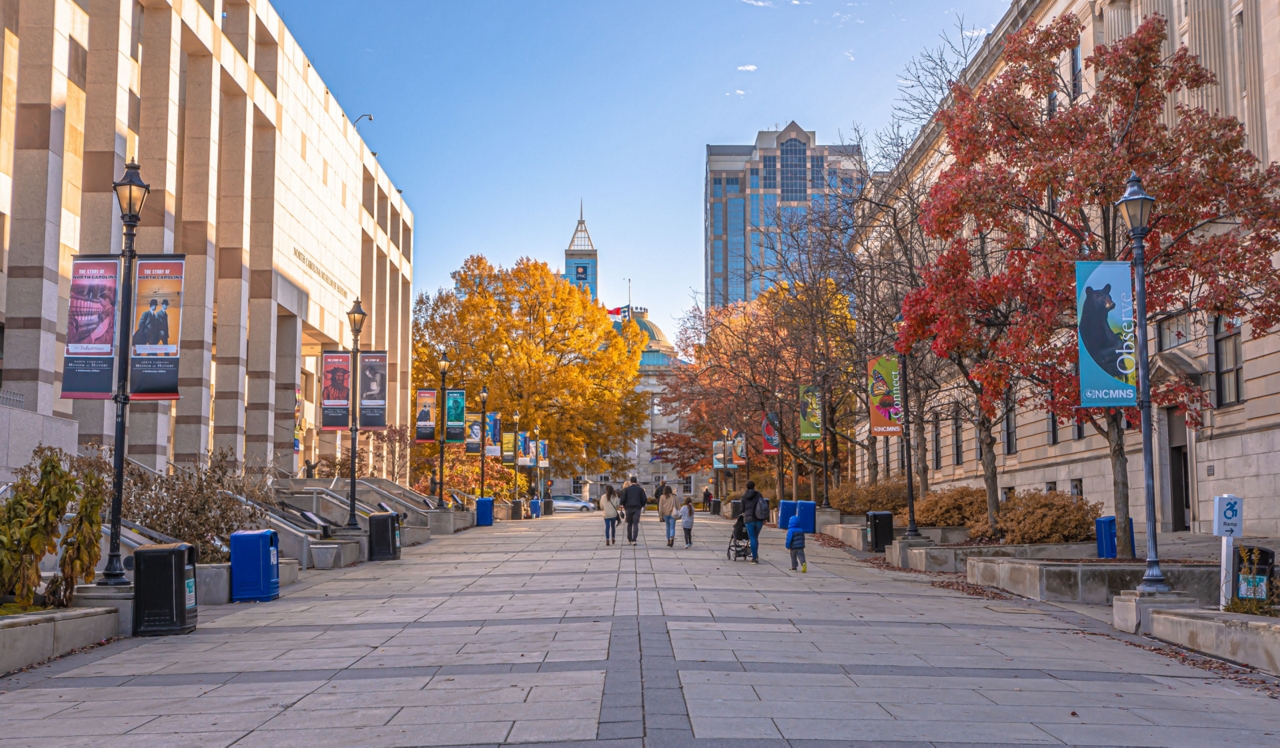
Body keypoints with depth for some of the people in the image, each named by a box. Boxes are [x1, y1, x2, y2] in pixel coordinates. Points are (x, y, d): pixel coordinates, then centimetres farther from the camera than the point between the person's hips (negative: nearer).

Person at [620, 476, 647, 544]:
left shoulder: (627, 489, 1)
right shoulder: (640, 489, 1)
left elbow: (623, 499, -6)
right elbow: (645, 499, -3)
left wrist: (624, 505, 11)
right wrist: (642, 505, 14)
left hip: (629, 508, 1)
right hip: (637, 508, -1)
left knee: (629, 524, 14)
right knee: (635, 524, -3)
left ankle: (629, 539, 22)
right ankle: (634, 540, -15)